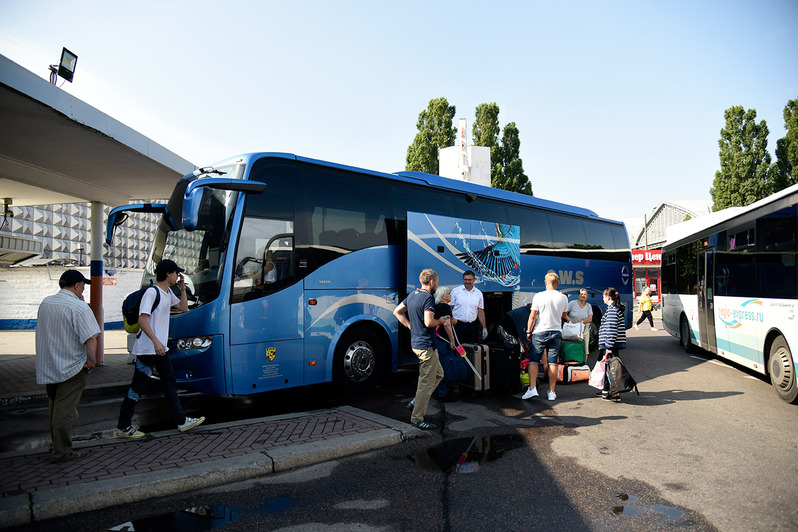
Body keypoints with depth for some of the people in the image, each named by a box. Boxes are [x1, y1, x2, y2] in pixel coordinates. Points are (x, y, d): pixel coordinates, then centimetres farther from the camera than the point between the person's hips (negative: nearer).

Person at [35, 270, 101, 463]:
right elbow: (91, 338, -26)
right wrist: (91, 361, -15)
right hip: (71, 367, -8)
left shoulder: (45, 303, 5)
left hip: (47, 367, 8)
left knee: (54, 408, 21)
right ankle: (61, 452, 7)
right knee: (65, 411, 0)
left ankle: (55, 445, 33)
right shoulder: (79, 307, -19)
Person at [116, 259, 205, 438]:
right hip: (147, 349, -10)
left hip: (161, 348, 10)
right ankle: (123, 427, 12)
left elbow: (184, 308, 23)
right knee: (138, 387, 0)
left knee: (170, 383, 13)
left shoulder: (168, 293, 11)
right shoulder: (151, 293, -16)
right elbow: (142, 320, -23)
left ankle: (181, 420, 20)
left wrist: (182, 289, 10)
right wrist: (156, 341, -31)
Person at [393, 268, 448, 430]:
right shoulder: (428, 298, -18)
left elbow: (397, 311, 19)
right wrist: (440, 321, -8)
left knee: (438, 374, 23)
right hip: (426, 345, -10)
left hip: (416, 343, 10)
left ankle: (417, 401, 23)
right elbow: (429, 322, -28)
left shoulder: (413, 295, 10)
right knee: (426, 383, -1)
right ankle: (417, 419, 6)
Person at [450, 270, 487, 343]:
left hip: (471, 326, 3)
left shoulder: (478, 293, 10)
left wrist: (484, 328, 9)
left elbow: (481, 312, 13)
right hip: (457, 325, -3)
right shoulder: (455, 291, 0)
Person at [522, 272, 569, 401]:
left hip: (540, 332, -3)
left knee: (533, 360, 3)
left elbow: (532, 316, -8)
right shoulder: (563, 297, 1)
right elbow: (564, 316, 14)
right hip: (556, 332, 3)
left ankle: (532, 388, -7)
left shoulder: (539, 296, -8)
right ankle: (551, 392, 10)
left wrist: (529, 331, 1)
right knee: (553, 362, 7)